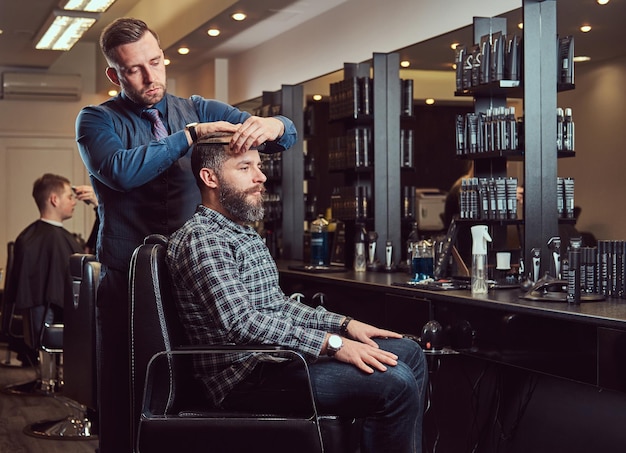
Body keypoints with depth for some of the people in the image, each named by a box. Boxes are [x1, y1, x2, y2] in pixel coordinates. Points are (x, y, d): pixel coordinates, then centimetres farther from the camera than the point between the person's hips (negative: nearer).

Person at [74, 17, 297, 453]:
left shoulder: (198, 110, 11)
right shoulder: (97, 120, 2)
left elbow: (288, 134, 6)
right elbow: (121, 170, -21)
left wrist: (268, 125, -17)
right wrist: (191, 135, -20)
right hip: (128, 282, -2)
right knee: (127, 406, 3)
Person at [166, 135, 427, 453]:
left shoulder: (245, 234, 19)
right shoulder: (200, 239, -15)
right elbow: (242, 323, -25)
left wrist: (344, 324, 11)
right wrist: (332, 343, -26)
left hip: (274, 354, 11)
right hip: (247, 377, -10)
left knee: (409, 352, 10)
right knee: (395, 381, -23)